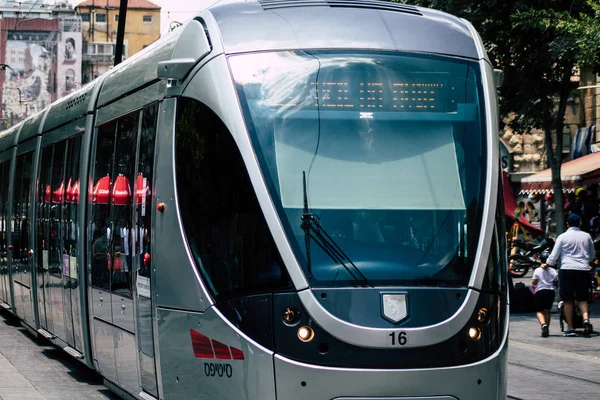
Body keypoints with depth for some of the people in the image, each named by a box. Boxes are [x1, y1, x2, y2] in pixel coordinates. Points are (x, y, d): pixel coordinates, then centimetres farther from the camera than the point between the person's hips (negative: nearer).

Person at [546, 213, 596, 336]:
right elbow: (592, 256, 19)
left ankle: (570, 327, 1)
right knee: (583, 298, 9)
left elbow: (554, 256, 4)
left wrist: (547, 265, 23)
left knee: (568, 300, 3)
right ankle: (586, 318, -18)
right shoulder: (586, 236, 9)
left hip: (567, 269, -2)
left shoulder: (562, 237, 1)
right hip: (583, 270, 2)